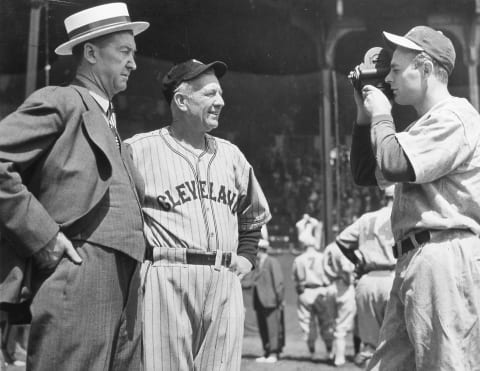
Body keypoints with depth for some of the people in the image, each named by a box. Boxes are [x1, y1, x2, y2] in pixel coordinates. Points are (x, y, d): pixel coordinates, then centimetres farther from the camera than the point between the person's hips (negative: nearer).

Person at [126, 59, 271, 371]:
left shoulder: (231, 155, 19)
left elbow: (253, 217, 33)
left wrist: (246, 256, 19)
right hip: (167, 279, -5)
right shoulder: (140, 149, 1)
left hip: (224, 284, 5)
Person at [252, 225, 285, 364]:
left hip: (271, 302, -8)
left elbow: (279, 282, -9)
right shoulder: (257, 264, 16)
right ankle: (267, 352, 13)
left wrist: (280, 300, -11)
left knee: (273, 328, -6)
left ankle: (274, 353, -4)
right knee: (263, 329, 8)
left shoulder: (272, 262, -7)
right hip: (260, 303, 8)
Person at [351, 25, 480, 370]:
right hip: (414, 261, 10)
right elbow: (364, 174, 27)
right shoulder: (426, 124, 23)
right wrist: (364, 114, 18)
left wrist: (381, 116, -2)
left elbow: (394, 164, -20)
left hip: (446, 259, -10)